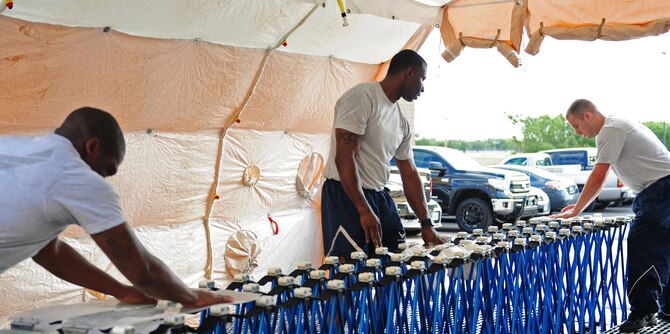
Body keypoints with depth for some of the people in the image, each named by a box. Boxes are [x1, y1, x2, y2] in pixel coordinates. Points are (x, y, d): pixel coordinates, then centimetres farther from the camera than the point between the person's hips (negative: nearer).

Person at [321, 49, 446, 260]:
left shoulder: (401, 123, 16)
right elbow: (344, 158, -19)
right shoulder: (362, 97, -11)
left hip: (380, 197, 8)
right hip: (345, 196, -8)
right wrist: (365, 211, -24)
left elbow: (409, 174, 20)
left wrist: (426, 224, 15)